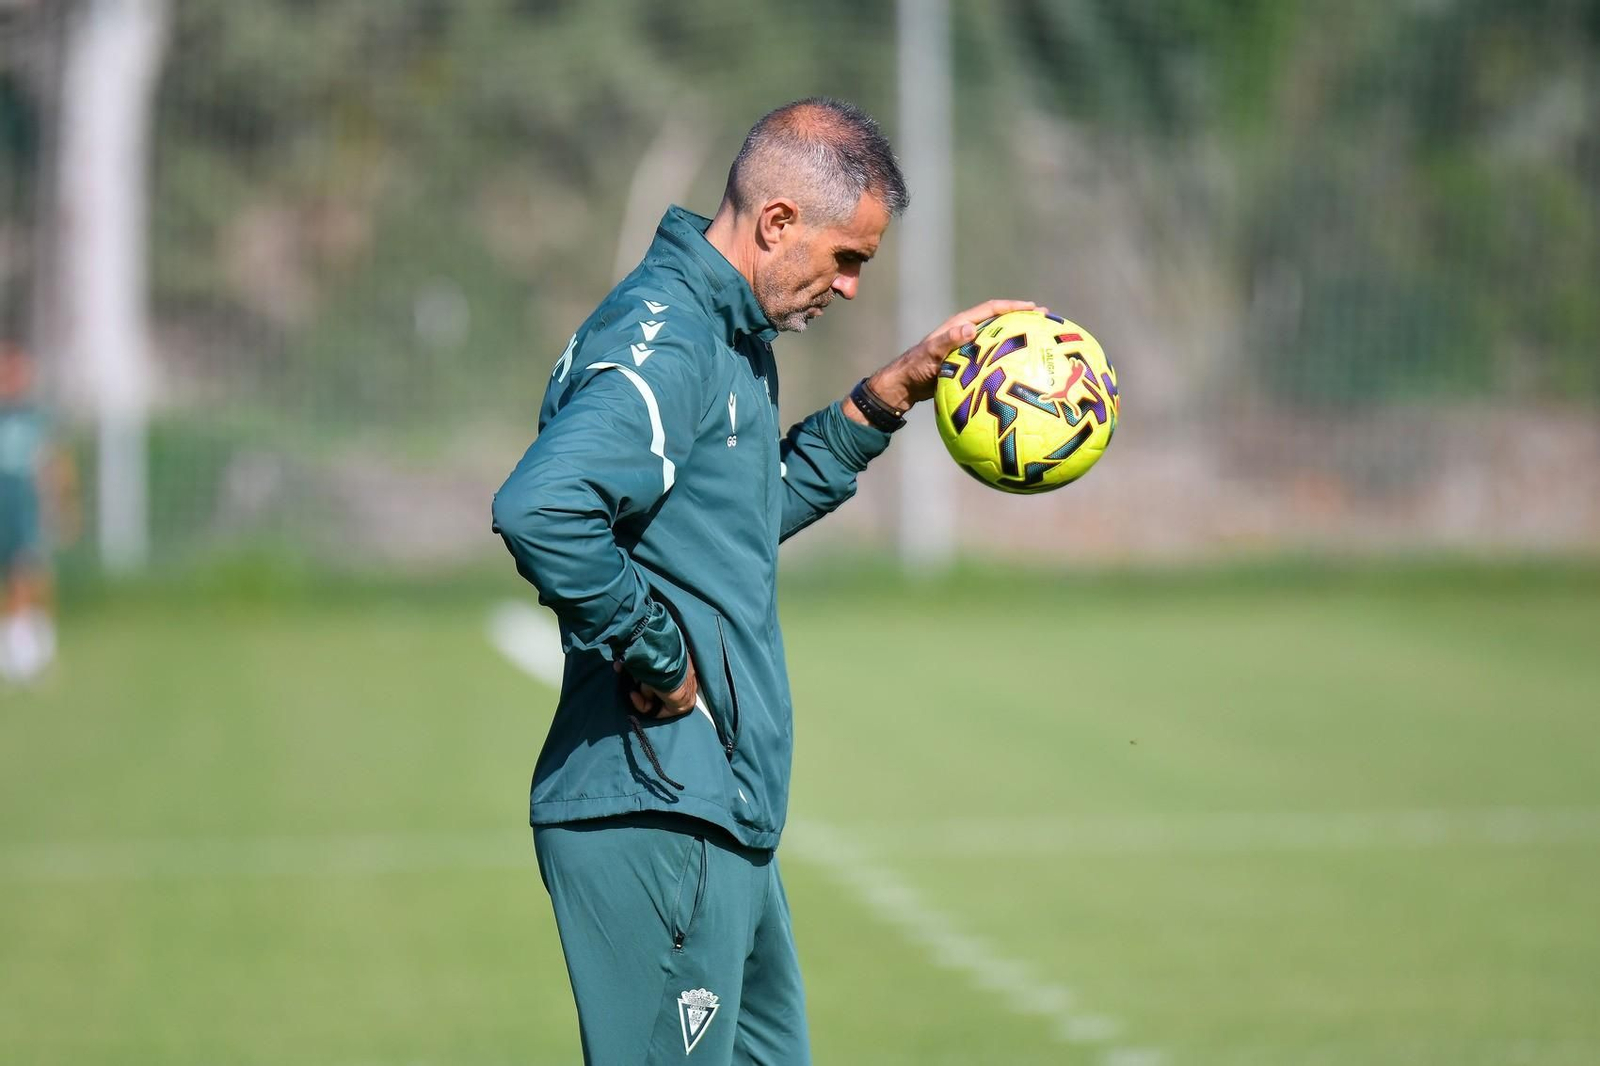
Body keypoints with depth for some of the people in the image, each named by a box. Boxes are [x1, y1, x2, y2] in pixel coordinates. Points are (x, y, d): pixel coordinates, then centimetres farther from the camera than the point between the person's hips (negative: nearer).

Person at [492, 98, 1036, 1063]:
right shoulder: (660, 339, -16)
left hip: (728, 819, 11)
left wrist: (896, 392, 26)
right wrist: (653, 656, -21)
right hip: (654, 814, -11)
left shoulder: (726, 338, 17)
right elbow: (541, 510, -32)